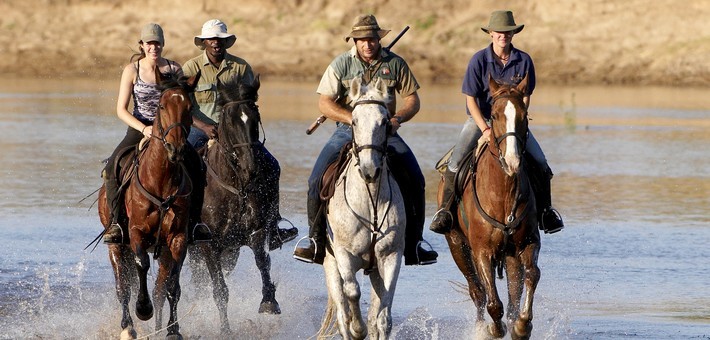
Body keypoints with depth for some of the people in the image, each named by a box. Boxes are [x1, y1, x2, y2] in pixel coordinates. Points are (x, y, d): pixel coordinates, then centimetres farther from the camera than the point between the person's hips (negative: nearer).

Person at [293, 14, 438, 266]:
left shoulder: (395, 64, 3)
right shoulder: (341, 64, -1)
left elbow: (412, 99, 7)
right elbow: (324, 104, -5)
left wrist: (399, 117, -14)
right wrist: (353, 119, -19)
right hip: (348, 131, -1)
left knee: (414, 179, -15)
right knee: (317, 180, -19)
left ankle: (413, 245, -4)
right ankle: (316, 242, -8)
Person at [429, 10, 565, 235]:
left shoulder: (524, 61, -6)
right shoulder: (479, 60, -12)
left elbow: (525, 98, 2)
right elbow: (471, 99, -11)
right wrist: (485, 129, -20)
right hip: (480, 118, -2)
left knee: (540, 163, -9)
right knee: (456, 161, -21)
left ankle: (545, 210, 9)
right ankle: (445, 210, -9)